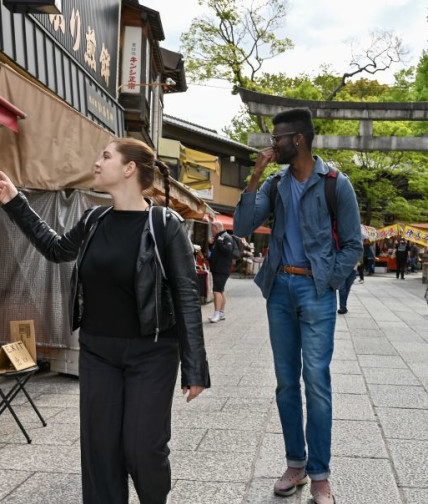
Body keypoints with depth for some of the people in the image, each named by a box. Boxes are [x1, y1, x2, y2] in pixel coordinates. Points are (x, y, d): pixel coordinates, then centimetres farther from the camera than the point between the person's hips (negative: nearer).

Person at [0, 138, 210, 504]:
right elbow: (56, 249, 24)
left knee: (143, 450, 0)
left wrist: (195, 369, -12)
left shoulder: (166, 225, -12)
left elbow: (187, 298, -11)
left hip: (150, 354, -5)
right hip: (96, 352, 5)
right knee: (99, 448, 10)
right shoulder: (93, 222, 4)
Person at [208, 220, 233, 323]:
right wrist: (211, 245, 11)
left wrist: (219, 242, -24)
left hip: (222, 270, -10)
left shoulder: (226, 237, -12)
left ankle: (217, 314, -16)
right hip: (217, 269, 10)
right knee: (220, 291, 13)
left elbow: (228, 250, -25)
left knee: (217, 290, -15)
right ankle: (221, 313, 20)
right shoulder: (218, 237, 19)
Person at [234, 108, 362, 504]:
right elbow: (243, 228, -3)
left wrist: (327, 283, -8)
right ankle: (296, 463, 22)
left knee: (316, 381, -4)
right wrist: (255, 178, -9)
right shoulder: (275, 184, 6)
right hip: (280, 287, 4)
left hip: (316, 290, -4)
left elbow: (353, 244, 0)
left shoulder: (336, 184, -4)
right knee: (286, 381, 9)